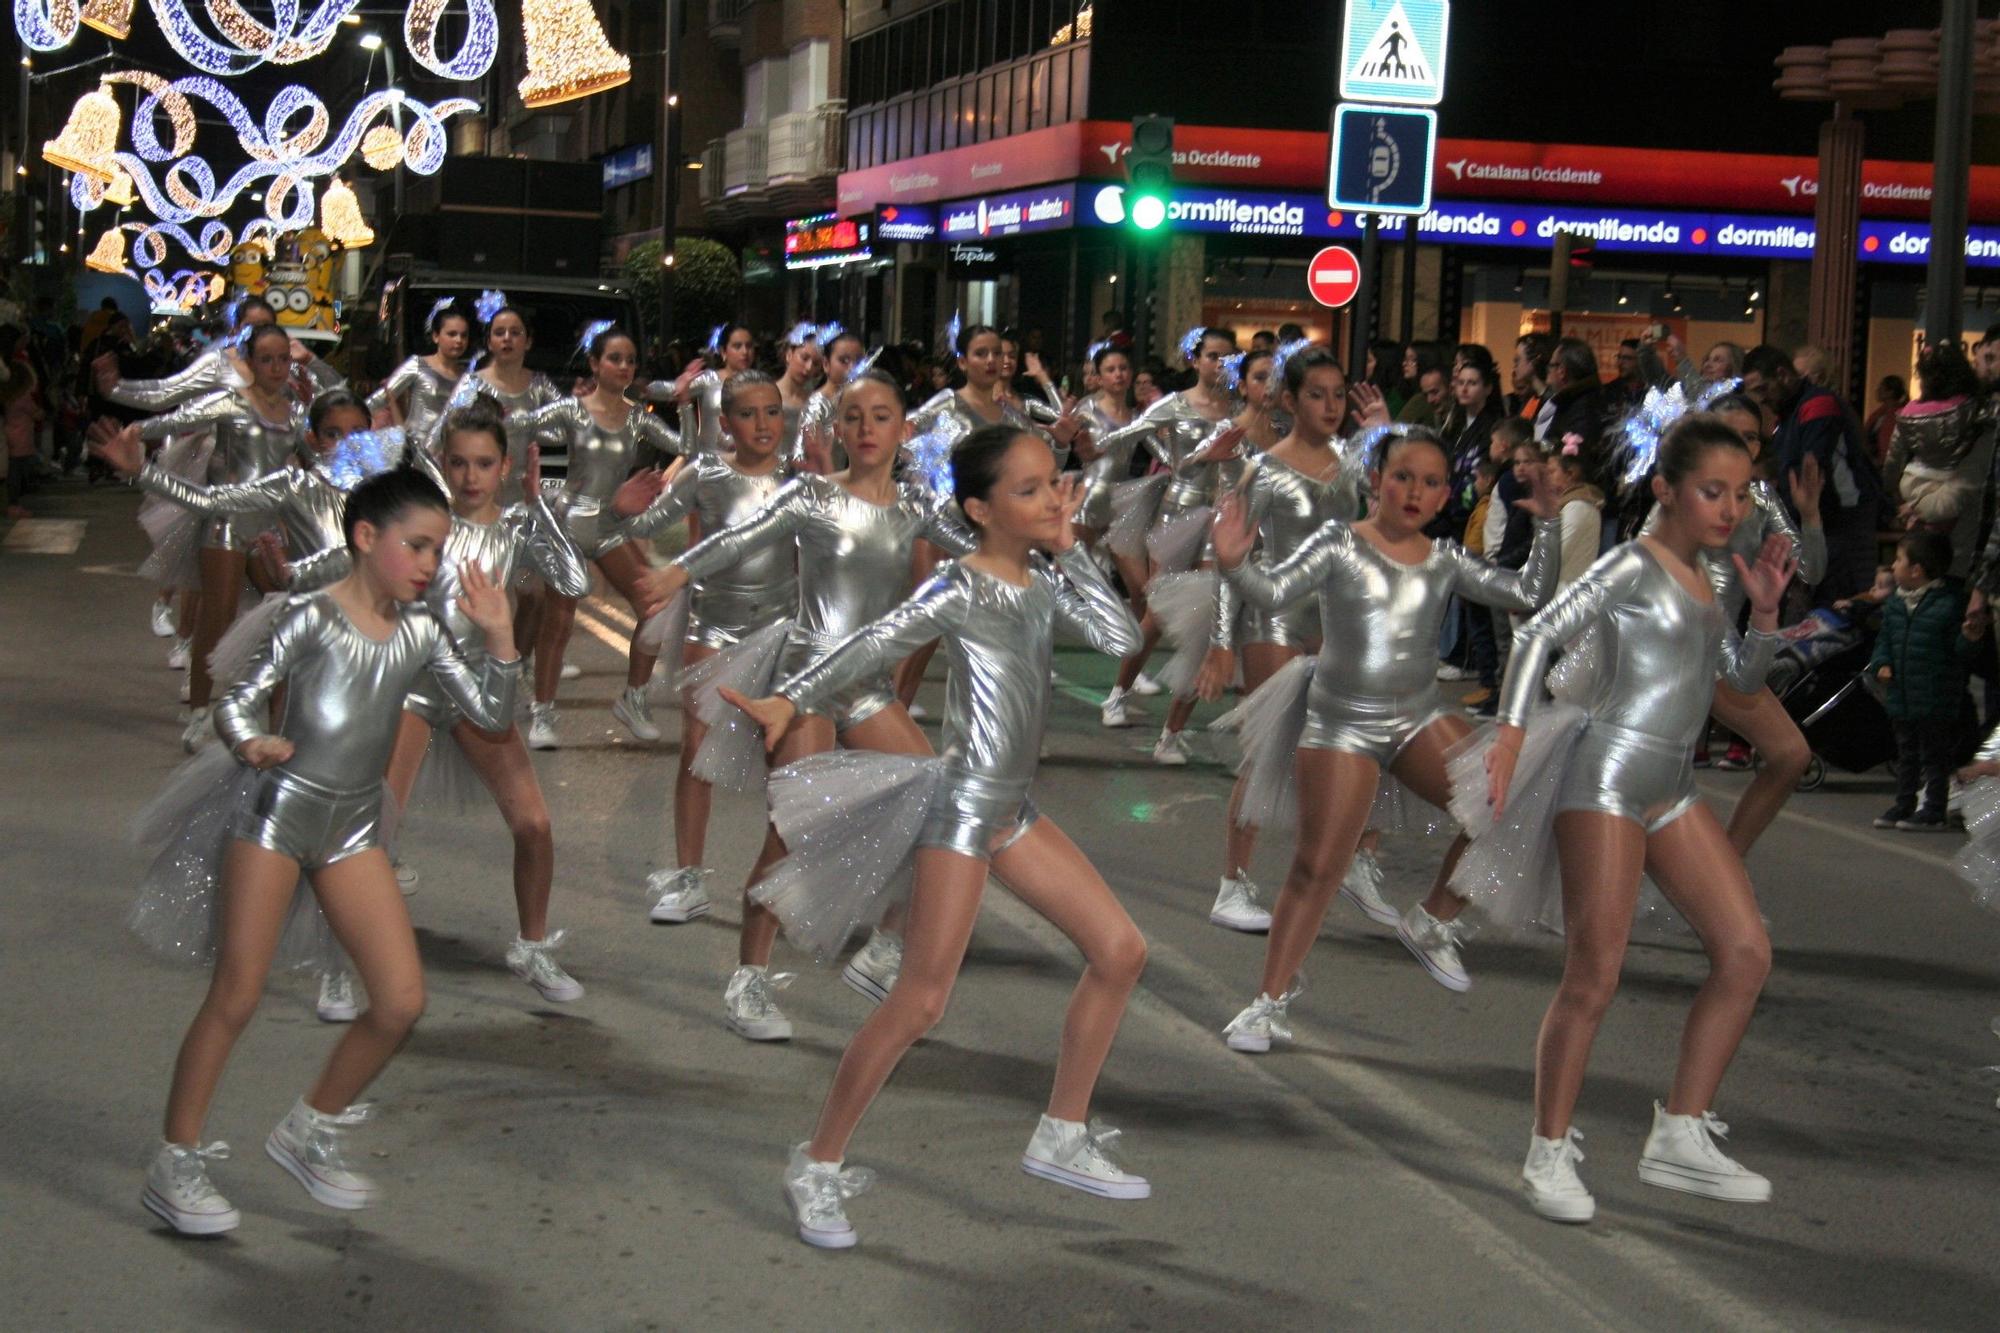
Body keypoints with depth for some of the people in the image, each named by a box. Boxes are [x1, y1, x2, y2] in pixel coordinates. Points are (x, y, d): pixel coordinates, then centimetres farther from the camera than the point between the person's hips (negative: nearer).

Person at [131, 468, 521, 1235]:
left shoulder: (420, 633, 8)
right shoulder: (314, 616, -8)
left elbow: (491, 714, 8)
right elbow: (239, 699, -11)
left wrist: (499, 638, -6)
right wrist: (251, 745, -32)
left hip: (353, 827, 6)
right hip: (277, 809, -6)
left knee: (402, 1001, 0)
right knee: (235, 998, -4)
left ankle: (308, 1134, 19)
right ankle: (176, 1164, 8)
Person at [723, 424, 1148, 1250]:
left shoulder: (1041, 581, 8)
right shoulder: (960, 588, -14)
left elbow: (1120, 638, 0)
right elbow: (875, 645, -25)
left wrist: (1070, 549, -1)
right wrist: (792, 700, -38)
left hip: (1012, 810, 8)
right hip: (961, 806, -8)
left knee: (1119, 950, 8)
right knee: (920, 1004, -9)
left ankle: (1062, 1137, 18)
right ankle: (818, 1165, 5)